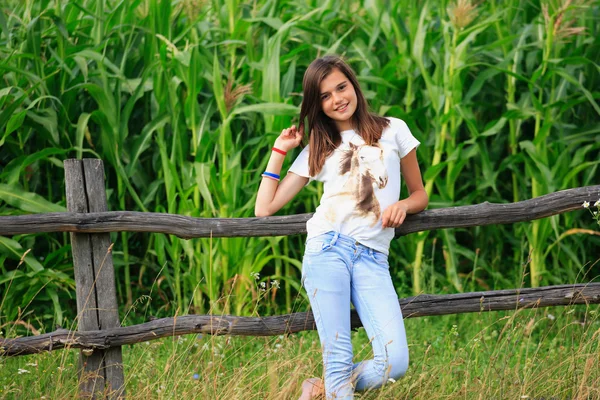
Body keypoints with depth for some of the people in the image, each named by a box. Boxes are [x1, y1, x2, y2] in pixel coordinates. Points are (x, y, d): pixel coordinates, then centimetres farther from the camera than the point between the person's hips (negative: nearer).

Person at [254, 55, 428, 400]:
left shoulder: (392, 131, 15)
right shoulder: (317, 150, 17)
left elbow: (420, 195, 22)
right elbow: (265, 208, 13)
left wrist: (403, 205, -1)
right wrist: (279, 151, 15)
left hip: (373, 260, 0)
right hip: (327, 250, 0)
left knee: (395, 363, -16)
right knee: (339, 358, -15)